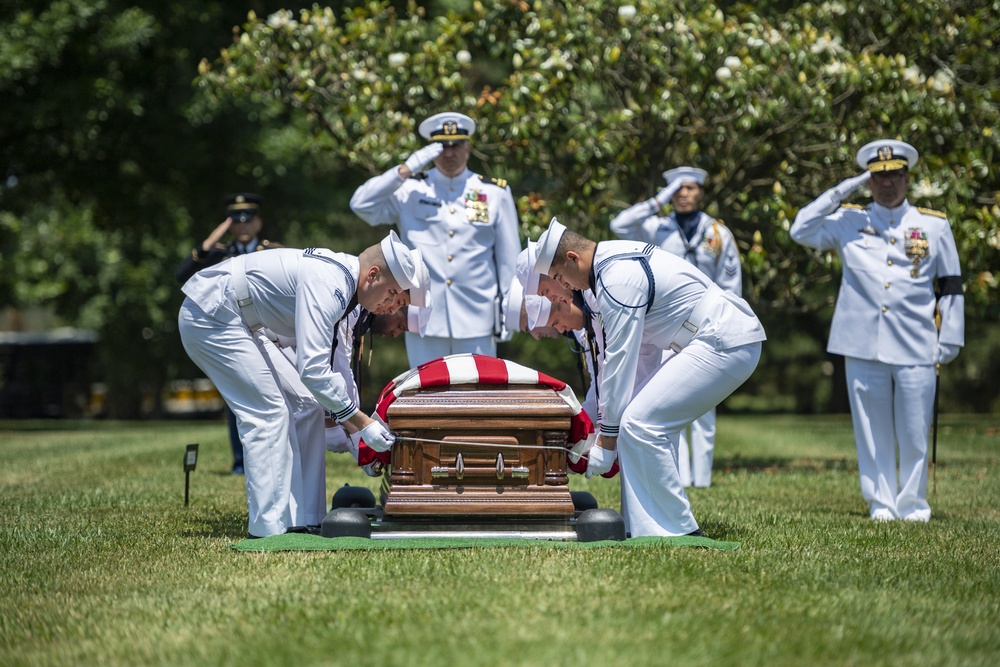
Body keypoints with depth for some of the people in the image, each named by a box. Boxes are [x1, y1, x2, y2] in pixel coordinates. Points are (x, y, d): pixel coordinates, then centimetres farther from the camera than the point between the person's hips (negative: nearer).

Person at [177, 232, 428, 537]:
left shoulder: (344, 284, 5)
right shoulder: (325, 285, -26)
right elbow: (313, 369, -31)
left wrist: (357, 442, 11)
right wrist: (362, 423, -24)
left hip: (243, 324, 10)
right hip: (209, 314, -10)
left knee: (304, 406, 5)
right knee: (266, 411, -15)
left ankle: (303, 520, 5)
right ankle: (269, 529, -12)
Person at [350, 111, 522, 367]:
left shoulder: (496, 193, 7)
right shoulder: (410, 191, 5)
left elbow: (509, 257, 9)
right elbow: (361, 204, -8)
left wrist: (508, 309, 5)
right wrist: (405, 170, -13)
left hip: (475, 318, 0)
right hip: (425, 317, 0)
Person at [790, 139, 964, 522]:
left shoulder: (935, 226, 10)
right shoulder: (848, 222, 10)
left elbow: (951, 288, 12)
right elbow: (801, 231, -2)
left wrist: (950, 341, 5)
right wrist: (841, 192, -4)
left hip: (915, 348, 0)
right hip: (863, 347, 1)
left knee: (914, 435, 2)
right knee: (872, 434, 5)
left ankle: (913, 505, 13)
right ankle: (881, 504, 13)